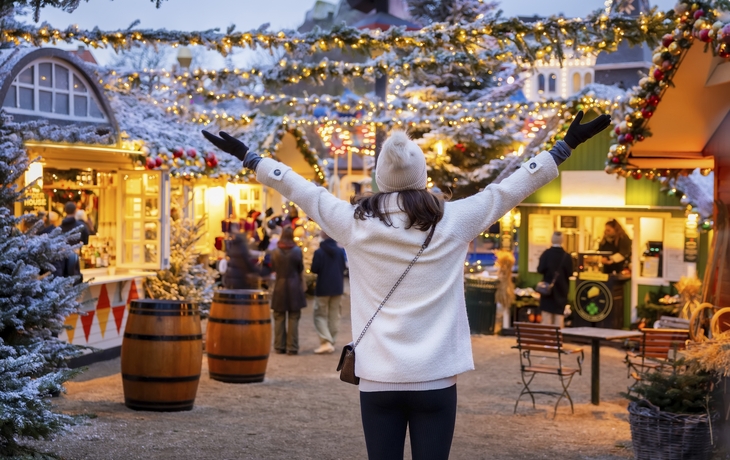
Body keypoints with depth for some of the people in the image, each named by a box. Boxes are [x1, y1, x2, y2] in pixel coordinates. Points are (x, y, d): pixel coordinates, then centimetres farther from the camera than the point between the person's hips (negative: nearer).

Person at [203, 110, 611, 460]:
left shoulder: (355, 224, -1)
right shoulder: (454, 221, -3)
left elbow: (300, 189, 9)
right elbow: (511, 188, 5)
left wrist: (249, 157, 22)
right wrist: (565, 146, 14)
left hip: (378, 379, 1)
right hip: (435, 378, -1)